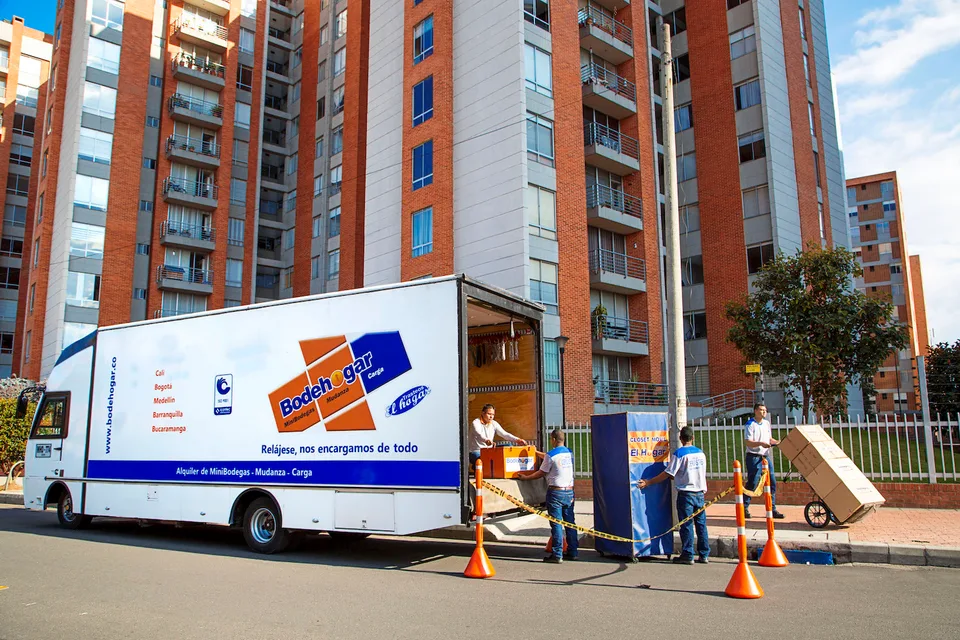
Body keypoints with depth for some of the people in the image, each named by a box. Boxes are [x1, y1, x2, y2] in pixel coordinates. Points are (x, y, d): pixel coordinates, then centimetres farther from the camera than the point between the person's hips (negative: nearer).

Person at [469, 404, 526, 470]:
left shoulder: (494, 424, 5)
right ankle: (476, 466, -2)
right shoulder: (476, 422, -11)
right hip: (476, 452, -6)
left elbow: (504, 434, -7)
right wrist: (485, 440, -56)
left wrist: (517, 440, -26)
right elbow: (478, 434, -32)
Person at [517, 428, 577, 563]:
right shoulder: (569, 453, 9)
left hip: (556, 492, -6)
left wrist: (525, 477, 11)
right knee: (570, 522, 11)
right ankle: (572, 552, 15)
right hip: (569, 491, 6)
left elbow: (541, 473, -3)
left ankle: (557, 555, -1)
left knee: (556, 524, -3)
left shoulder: (550, 455, -11)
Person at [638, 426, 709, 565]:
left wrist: (648, 482, -6)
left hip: (686, 493, -5)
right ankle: (704, 555, 12)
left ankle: (687, 555, 4)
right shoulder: (701, 453, 7)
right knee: (701, 524, 9)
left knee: (686, 525, 1)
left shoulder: (679, 454, -11)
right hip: (700, 492, 5)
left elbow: (668, 474, -11)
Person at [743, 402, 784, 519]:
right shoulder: (750, 424, -9)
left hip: (766, 456, 7)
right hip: (754, 457, -7)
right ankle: (744, 508, 7)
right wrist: (760, 443, -29)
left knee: (772, 482, 5)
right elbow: (747, 442, -15)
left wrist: (779, 442, 5)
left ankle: (772, 509, 13)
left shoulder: (767, 423, 14)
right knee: (752, 483, -4)